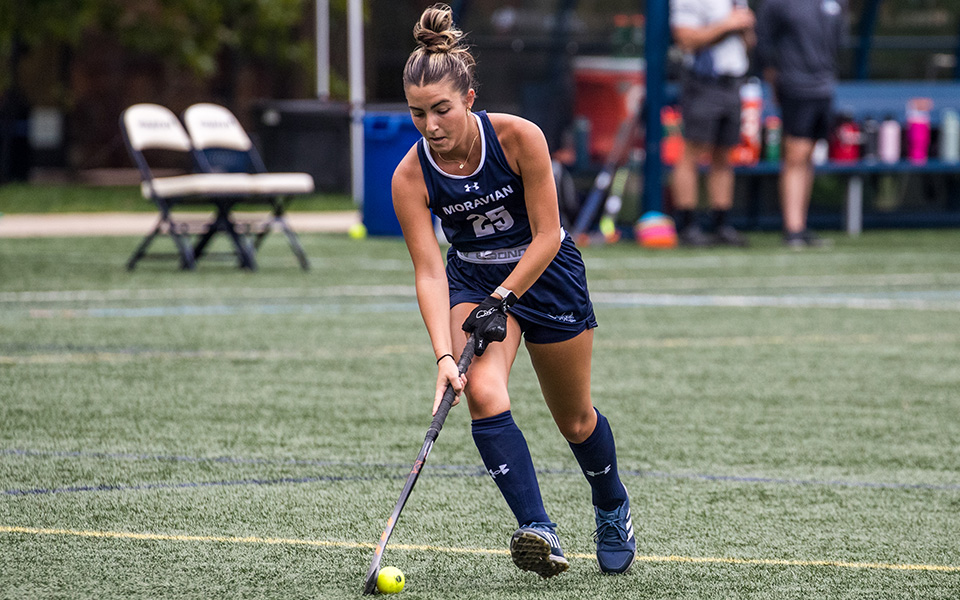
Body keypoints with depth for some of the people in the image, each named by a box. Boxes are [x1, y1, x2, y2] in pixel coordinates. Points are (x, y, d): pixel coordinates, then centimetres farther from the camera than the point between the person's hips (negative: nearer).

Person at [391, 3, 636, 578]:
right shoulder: (410, 177, -20)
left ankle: (614, 510, 41)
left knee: (575, 419, 11)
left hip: (547, 273, -1)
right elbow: (429, 272, -22)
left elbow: (546, 235, -20)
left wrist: (502, 300, -27)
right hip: (473, 279, 1)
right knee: (483, 392, -26)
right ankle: (539, 531, -29)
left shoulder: (518, 137, -25)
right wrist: (445, 355, -33)